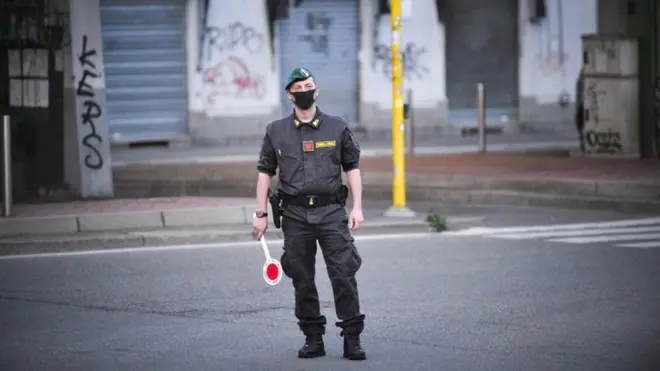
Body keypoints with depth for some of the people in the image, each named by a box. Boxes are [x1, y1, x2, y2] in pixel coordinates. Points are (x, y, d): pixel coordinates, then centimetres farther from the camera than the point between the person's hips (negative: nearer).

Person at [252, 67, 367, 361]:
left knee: (344, 275, -9)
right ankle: (313, 339, 14)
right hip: (295, 215, 1)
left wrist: (357, 207, 1)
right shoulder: (276, 132, 9)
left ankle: (352, 339, -4)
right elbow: (265, 172, 11)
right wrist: (261, 213, 6)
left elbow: (352, 168, 9)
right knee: (302, 281, 4)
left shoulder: (337, 127, 8)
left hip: (331, 211, -1)